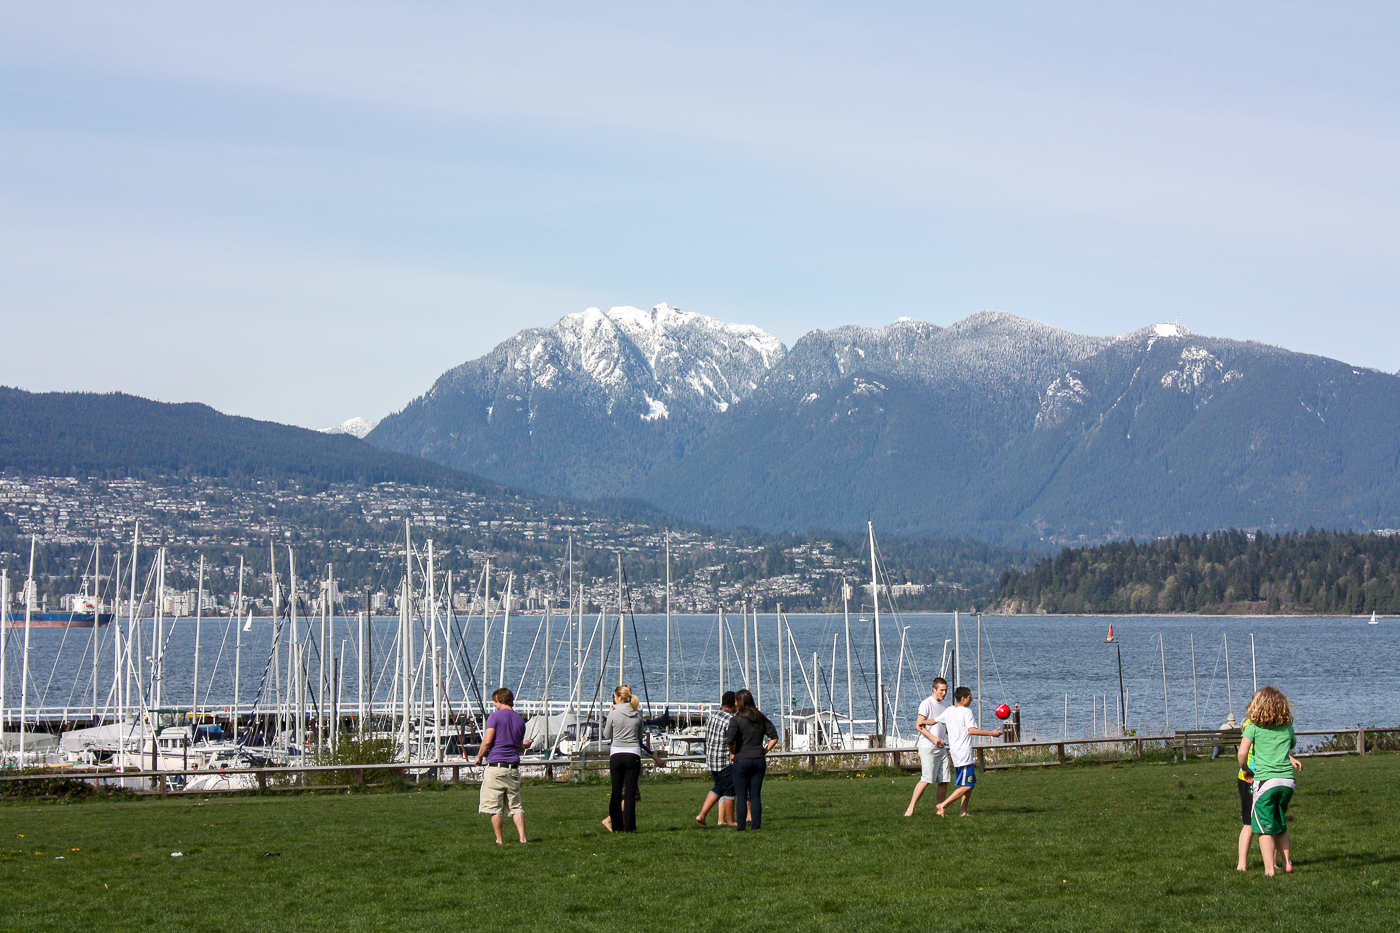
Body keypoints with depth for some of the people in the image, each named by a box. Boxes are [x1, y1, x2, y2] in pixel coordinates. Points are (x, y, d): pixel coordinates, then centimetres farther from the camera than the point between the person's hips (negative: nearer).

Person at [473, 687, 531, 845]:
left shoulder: (495, 716, -5)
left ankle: (500, 840, 4)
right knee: (515, 806, 9)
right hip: (513, 767, 5)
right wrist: (525, 745, 42)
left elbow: (487, 741, -13)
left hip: (495, 767, -5)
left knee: (495, 808, 2)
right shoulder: (520, 720, 12)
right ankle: (522, 838, 1)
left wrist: (479, 757, 3)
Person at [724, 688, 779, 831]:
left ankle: (740, 825, 1)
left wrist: (732, 753, -3)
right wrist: (764, 751, 9)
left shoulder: (737, 719, -8)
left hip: (741, 760, -4)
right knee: (755, 795, 8)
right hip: (759, 760, 4)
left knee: (741, 795, 2)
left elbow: (729, 740, -20)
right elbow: (774, 737, 6)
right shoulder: (761, 718, 7)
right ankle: (756, 824, 6)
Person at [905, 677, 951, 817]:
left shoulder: (944, 704, 16)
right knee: (927, 779, -14)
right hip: (928, 747, -8)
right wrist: (934, 738, -24)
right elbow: (919, 725, -15)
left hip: (941, 747, 8)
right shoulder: (926, 704, -8)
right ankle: (910, 809, -10)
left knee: (944, 779, 3)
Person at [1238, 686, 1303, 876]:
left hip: (1265, 780, -4)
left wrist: (1244, 768, 8)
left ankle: (1269, 869, -4)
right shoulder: (1287, 726, 12)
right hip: (1288, 780, 4)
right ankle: (1287, 862, 19)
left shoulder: (1253, 726, 0)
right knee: (1280, 825, 21)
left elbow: (1242, 753, -10)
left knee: (1264, 827, 2)